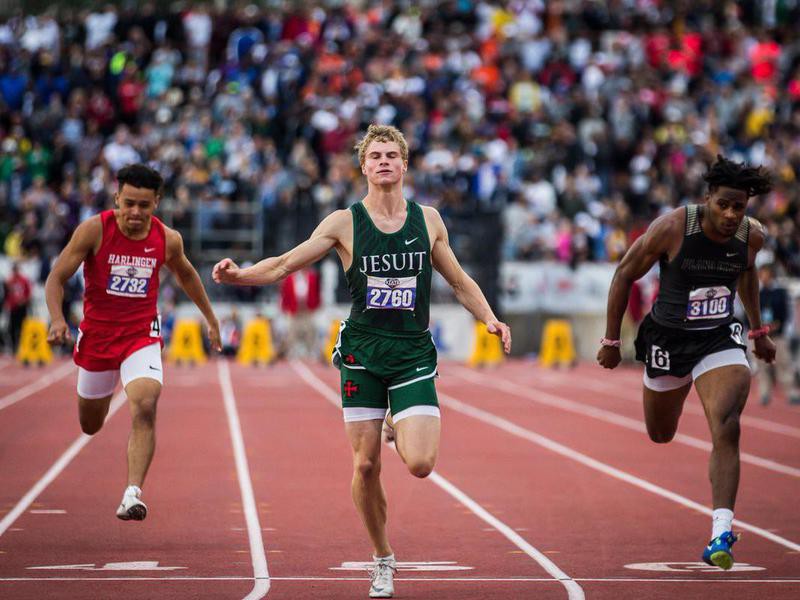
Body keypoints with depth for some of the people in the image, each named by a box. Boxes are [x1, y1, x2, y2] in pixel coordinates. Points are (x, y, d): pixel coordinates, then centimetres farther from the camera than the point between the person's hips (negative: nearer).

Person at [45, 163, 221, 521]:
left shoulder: (168, 239, -6)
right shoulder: (94, 230, -14)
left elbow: (185, 274, 16)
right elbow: (56, 278, -11)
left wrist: (211, 319, 23)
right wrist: (57, 319, -29)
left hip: (142, 336, 0)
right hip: (96, 334, 0)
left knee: (145, 407, -27)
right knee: (90, 426, 17)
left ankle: (133, 493, -29)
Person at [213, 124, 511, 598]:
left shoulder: (429, 220, 6)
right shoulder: (345, 223, 0)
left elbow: (460, 281, 17)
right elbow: (284, 265, 0)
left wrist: (489, 318, 1)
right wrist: (239, 275, -18)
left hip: (414, 353, 0)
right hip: (363, 352, 0)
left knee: (420, 464, -16)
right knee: (365, 466, -1)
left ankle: (401, 431, 20)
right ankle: (383, 561, 18)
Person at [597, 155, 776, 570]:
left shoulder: (752, 236, -9)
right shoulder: (672, 228, -21)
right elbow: (625, 275, -9)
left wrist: (758, 330, 22)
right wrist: (610, 341, -5)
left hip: (720, 339, 1)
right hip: (668, 338, -1)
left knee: (726, 430, -21)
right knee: (660, 437, 15)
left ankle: (721, 534, -25)